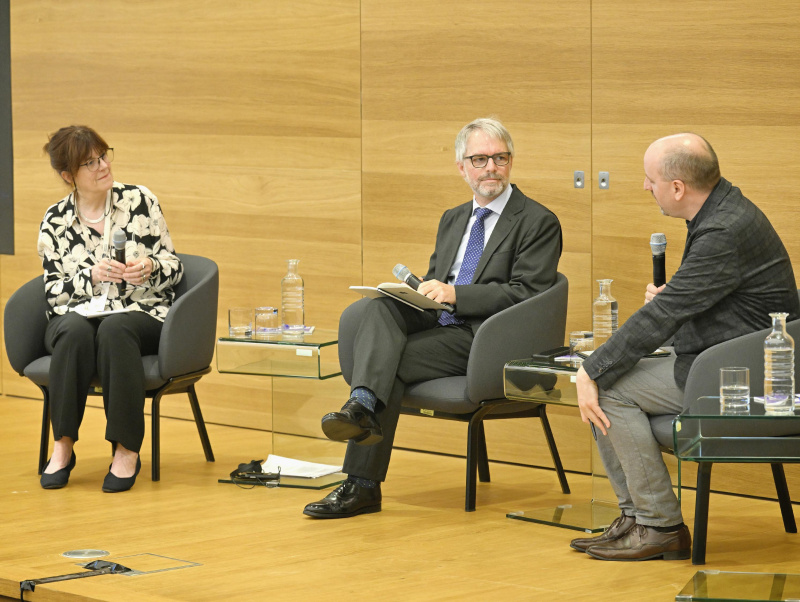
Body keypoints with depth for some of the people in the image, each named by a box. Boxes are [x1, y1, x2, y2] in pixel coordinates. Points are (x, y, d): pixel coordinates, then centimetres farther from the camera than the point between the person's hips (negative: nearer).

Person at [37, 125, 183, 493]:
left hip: (141, 314, -1)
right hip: (77, 314, 1)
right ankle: (63, 445, -26)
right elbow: (54, 292, 4)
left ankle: (127, 449, -32)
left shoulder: (140, 202, 3)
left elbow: (174, 268, 6)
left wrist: (150, 268, -16)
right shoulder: (54, 222, 5)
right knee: (75, 331, -36)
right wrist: (91, 275, -14)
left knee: (114, 330, -37)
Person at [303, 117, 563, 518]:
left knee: (391, 362, -25)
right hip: (436, 321, 6)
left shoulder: (539, 223, 0)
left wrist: (455, 294, -20)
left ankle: (363, 486, -22)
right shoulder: (452, 220, 24)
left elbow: (526, 295, -11)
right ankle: (363, 405, -44)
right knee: (378, 306, -25)